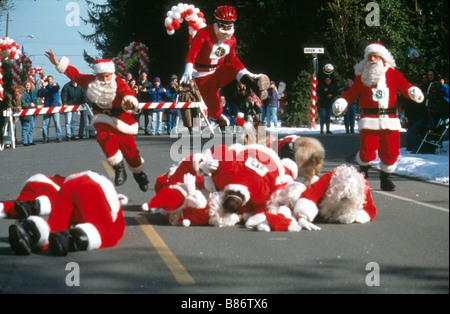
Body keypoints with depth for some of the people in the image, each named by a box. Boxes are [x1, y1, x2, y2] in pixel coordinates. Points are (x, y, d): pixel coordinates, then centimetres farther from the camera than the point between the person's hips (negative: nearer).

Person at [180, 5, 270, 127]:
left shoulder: (231, 40, 2)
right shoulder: (204, 34, -17)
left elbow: (232, 59, 17)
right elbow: (193, 52, -31)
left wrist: (250, 74, 11)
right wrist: (188, 69, -49)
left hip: (220, 72, 4)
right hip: (204, 76, -4)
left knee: (234, 68, -30)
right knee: (214, 109, -10)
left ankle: (256, 86, -50)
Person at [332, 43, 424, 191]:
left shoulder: (393, 74, 9)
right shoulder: (362, 75, 9)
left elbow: (405, 87, 6)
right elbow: (353, 93, 11)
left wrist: (413, 92, -16)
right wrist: (342, 101, -5)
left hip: (390, 120, 1)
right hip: (369, 118, -1)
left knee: (390, 151, 0)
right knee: (367, 149, -12)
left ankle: (385, 178, 20)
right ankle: (363, 171, 19)